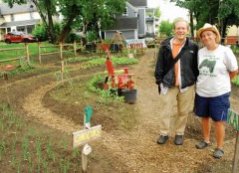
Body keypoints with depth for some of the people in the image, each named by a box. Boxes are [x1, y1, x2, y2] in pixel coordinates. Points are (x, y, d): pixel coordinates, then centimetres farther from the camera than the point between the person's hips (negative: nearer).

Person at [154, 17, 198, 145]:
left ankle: (179, 133, 30)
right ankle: (164, 133, 25)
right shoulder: (165, 45, -2)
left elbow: (196, 66, 3)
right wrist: (159, 81, -2)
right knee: (166, 110, 8)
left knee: (183, 111, 12)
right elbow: (160, 64, 0)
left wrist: (196, 81, 1)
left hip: (187, 84, 1)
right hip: (168, 83, 0)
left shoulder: (193, 46, -2)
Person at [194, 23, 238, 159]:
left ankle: (220, 148, 20)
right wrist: (204, 81, 9)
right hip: (201, 92, 4)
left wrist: (221, 81, 7)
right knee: (205, 117, 17)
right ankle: (206, 140, 37)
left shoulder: (225, 51, -13)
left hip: (220, 93, -4)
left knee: (219, 121, 4)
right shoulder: (200, 52, -2)